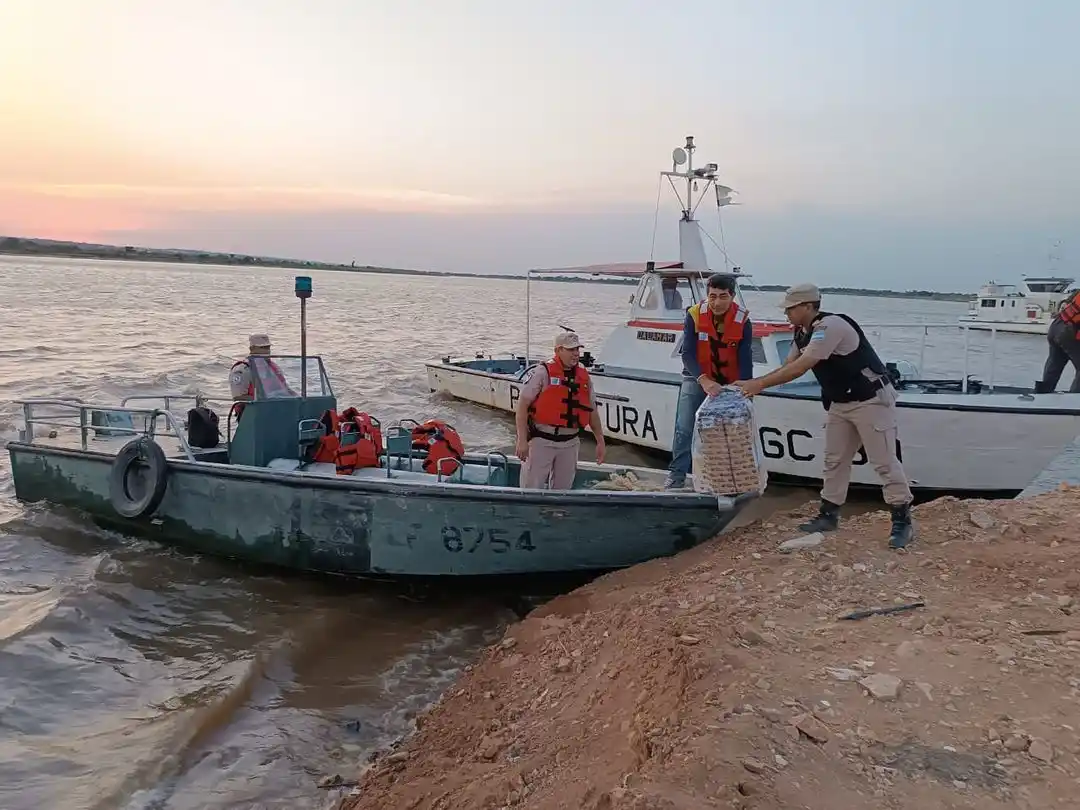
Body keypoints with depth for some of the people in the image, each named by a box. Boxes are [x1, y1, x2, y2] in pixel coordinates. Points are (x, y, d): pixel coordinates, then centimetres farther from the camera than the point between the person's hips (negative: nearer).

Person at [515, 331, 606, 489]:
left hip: (570, 442, 5)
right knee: (532, 489, -3)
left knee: (562, 490, 13)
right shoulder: (543, 372, -8)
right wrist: (522, 441, -16)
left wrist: (600, 441, 14)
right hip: (541, 440, -5)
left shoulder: (584, 376, 8)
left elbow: (592, 411, 16)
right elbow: (523, 405, -11)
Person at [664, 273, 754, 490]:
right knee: (684, 428, -6)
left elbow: (745, 360, -17)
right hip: (697, 379, -1)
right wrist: (704, 380, -37)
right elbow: (687, 354, -23)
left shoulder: (743, 321, -17)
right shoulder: (694, 315, -19)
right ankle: (677, 475, 4)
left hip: (728, 382, 1)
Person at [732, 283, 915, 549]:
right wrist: (753, 384, -3)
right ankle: (828, 515, 20)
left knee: (885, 462, -5)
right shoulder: (803, 333, 5)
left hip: (871, 399, -9)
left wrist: (759, 384, -26)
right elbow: (787, 367, 9)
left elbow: (800, 368, -30)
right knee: (834, 460, 11)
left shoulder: (831, 326, -25)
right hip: (841, 403, 9)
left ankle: (902, 521, 4)